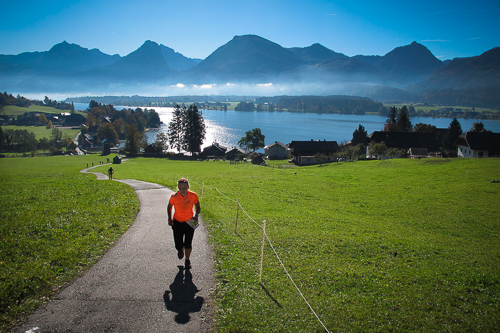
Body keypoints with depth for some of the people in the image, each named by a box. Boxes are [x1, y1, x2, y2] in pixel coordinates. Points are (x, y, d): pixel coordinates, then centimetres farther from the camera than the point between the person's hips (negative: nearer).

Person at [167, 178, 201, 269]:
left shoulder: (193, 196, -17)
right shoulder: (174, 197, -18)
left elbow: (197, 207, 0)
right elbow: (169, 207, 2)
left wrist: (196, 215, -17)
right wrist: (170, 219, -5)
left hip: (190, 222, 0)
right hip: (177, 222, 0)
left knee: (188, 244, 4)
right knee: (178, 246, 0)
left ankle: (187, 260, 33)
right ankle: (180, 249, 40)